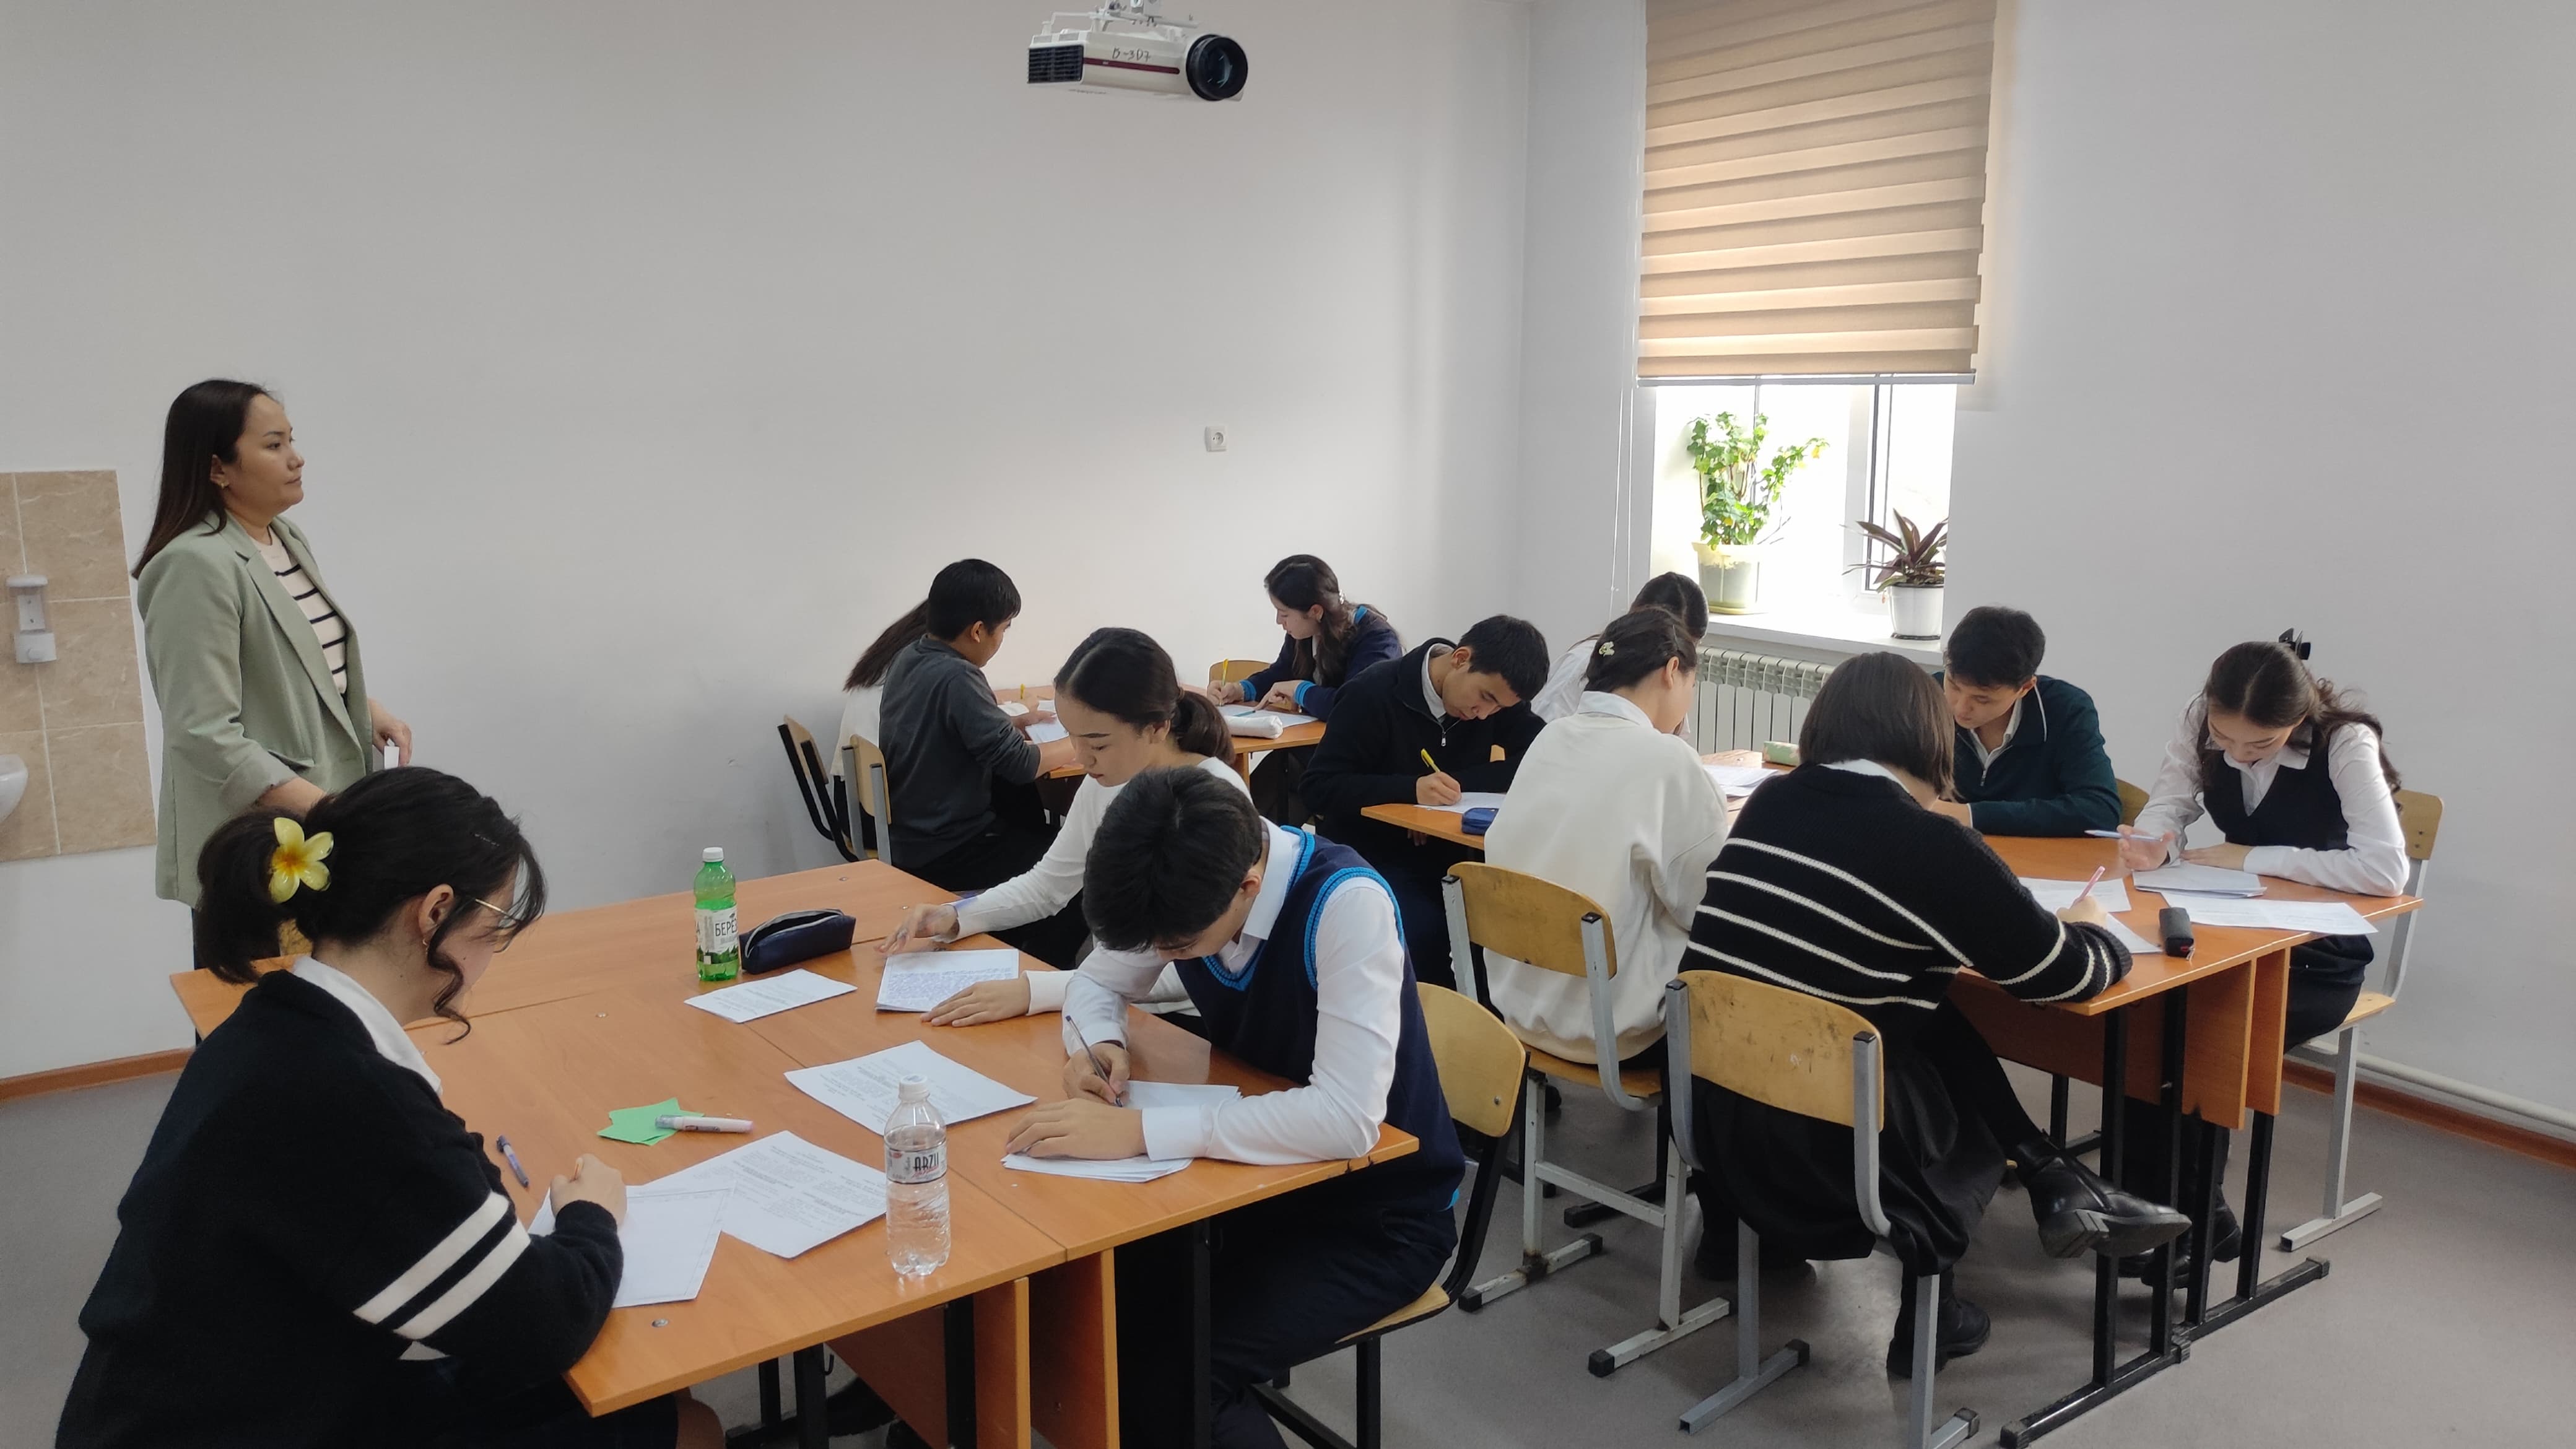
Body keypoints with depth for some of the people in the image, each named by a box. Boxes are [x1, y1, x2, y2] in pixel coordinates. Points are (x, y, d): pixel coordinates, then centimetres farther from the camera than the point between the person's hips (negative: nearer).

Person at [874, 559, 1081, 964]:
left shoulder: (909, 656, 2)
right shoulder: (956, 678, -25)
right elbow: (1020, 764, -22)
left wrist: (1009, 724, 9)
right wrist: (1080, 744, -6)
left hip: (907, 835, 9)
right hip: (944, 855, -9)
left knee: (1039, 829, 24)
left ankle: (1015, 953, 28)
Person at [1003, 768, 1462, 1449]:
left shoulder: (1347, 905, -29)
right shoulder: (1184, 886, -9)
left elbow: (1347, 1118, -36)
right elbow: (1097, 981, 9)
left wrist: (1138, 1130, -37)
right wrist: (1098, 1046, -14)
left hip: (1376, 1208, -6)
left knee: (1174, 1373, -24)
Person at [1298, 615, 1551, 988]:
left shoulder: (1500, 698, 0)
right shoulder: (1374, 694, -15)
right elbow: (1320, 787, -16)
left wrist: (1454, 780, -19)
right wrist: (1411, 789, -30)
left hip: (1449, 855, 4)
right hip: (1372, 859, -4)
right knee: (1428, 933, -32)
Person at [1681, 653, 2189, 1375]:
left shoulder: (1769, 804, 4)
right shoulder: (1931, 844, -14)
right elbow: (2062, 975, -3)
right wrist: (2096, 933, 18)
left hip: (1712, 1104, 6)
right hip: (1823, 1149, -5)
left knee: (1942, 1029, 20)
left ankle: (2055, 1185, 24)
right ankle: (1928, 1308, 34)